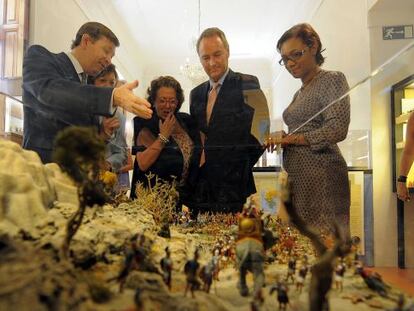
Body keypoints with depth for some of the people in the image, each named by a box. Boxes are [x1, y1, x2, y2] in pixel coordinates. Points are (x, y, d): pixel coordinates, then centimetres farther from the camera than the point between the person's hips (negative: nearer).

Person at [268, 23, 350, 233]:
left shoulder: (332, 79, -3)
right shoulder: (299, 93, 20)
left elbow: (337, 129, -15)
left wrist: (291, 138, -11)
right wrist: (279, 141, 2)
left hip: (321, 176, -8)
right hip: (298, 178, 8)